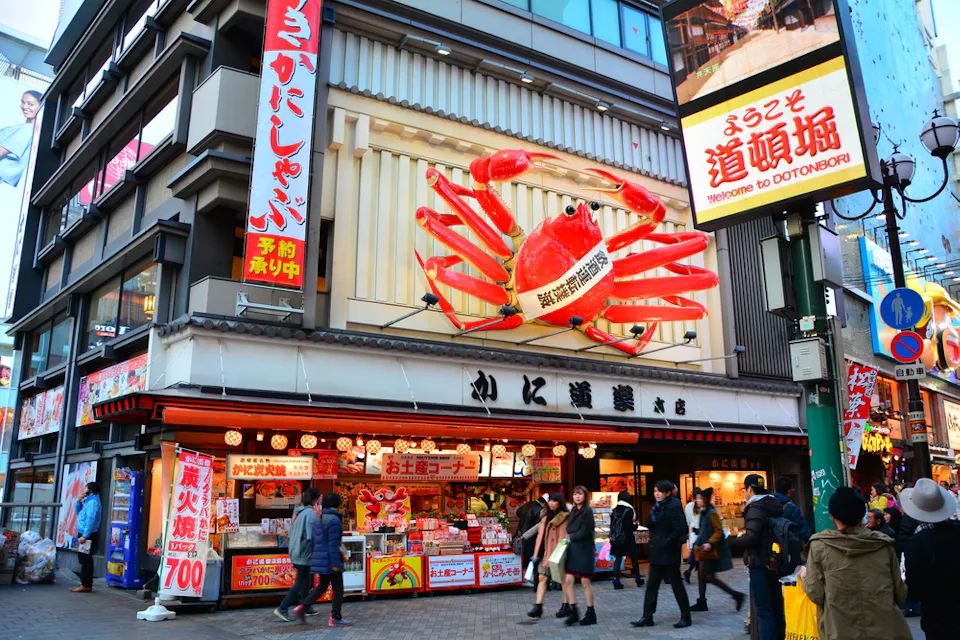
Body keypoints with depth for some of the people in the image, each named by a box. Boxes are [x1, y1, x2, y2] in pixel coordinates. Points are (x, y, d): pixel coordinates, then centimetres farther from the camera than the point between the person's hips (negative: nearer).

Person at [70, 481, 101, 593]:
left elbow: (91, 520, -23)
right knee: (85, 560, 12)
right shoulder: (88, 501, 17)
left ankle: (86, 585, -6)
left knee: (86, 560, -8)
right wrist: (79, 501, 9)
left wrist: (85, 536, -25)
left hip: (88, 535, -10)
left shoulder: (93, 502, -16)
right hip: (84, 534, 10)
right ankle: (86, 583, 17)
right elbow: (77, 511, 26)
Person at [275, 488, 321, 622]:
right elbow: (310, 535, -19)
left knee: (305, 580, 17)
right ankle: (282, 609, -3)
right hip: (304, 553, -9)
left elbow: (292, 532, 13)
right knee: (301, 583, -1)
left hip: (295, 551, 9)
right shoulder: (310, 513, -17)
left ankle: (306, 608, 26)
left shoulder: (298, 511, 8)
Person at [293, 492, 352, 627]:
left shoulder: (318, 519, 10)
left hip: (320, 559, 8)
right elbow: (333, 544, -19)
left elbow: (314, 540, 13)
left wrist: (314, 559, 20)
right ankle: (335, 618, 8)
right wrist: (336, 564, -18)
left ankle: (302, 607, 10)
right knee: (338, 588, 3)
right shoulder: (334, 520, -16)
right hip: (330, 560, -8)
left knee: (322, 586, 20)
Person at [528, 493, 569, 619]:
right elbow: (540, 535, 11)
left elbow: (562, 537, -11)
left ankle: (566, 606, 17)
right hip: (546, 552, 6)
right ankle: (538, 607, -3)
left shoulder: (564, 517, -6)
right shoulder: (545, 516, 13)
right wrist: (536, 554, 9)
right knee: (542, 577, -1)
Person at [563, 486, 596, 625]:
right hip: (572, 550, 6)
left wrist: (570, 538, -4)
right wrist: (568, 538, -2)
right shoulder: (573, 511, 13)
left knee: (585, 582, 1)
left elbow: (584, 532, -14)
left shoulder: (587, 511, -9)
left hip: (584, 550, -6)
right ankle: (573, 611, 8)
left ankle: (591, 614, 13)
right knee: (568, 580, -1)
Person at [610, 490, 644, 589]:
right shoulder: (629, 510, -11)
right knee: (634, 558, 12)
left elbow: (611, 525, 5)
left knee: (617, 559, 4)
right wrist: (636, 525, 6)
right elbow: (631, 527, -14)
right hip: (627, 538, -4)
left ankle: (616, 579, -4)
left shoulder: (614, 511, 3)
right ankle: (637, 578, 23)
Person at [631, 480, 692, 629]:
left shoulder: (674, 506, -14)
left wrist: (667, 542, -17)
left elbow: (680, 529, -20)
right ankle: (647, 617, 13)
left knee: (676, 584, 2)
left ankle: (686, 617, 15)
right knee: (651, 584, 8)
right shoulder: (658, 507, 12)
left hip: (669, 552, -8)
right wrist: (654, 512, -9)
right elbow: (649, 524, 7)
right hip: (657, 551, 8)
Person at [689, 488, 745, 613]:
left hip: (712, 551, -9)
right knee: (701, 575, 10)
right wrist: (697, 543, 15)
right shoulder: (703, 513, 11)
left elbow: (719, 531, -19)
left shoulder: (712, 513, -16)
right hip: (704, 550, 9)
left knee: (710, 577, -6)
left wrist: (710, 543, -27)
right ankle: (701, 603, 17)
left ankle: (736, 595, 3)